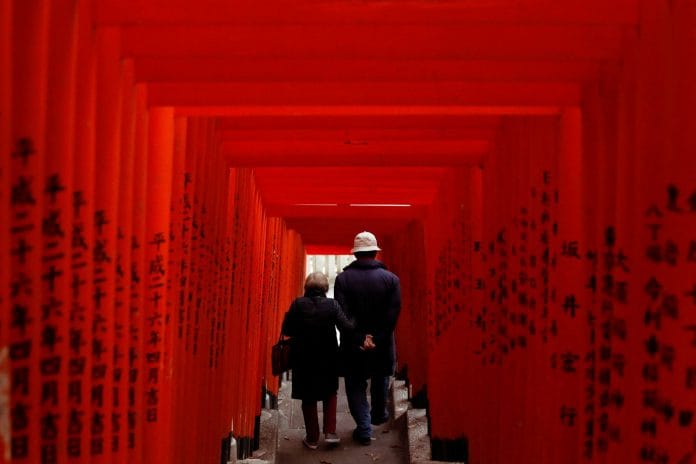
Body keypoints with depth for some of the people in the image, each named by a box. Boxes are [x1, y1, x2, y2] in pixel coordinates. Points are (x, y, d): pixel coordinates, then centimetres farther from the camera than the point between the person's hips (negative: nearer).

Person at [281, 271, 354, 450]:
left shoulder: (298, 304, -10)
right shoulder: (332, 304, -10)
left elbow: (286, 330, -9)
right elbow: (346, 326, -19)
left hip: (303, 360, 0)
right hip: (328, 359, 1)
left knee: (308, 398, 12)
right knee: (330, 394, 21)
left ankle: (312, 438, 18)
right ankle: (330, 432, 11)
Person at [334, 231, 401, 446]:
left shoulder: (343, 278, -8)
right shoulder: (391, 279, -6)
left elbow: (342, 315, -16)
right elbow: (393, 314, -14)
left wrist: (359, 339, -15)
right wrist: (375, 339, -13)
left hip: (353, 347, -2)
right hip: (382, 346, 2)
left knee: (356, 386, 11)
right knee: (381, 379, 26)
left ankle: (364, 429, 9)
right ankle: (379, 414, 44)